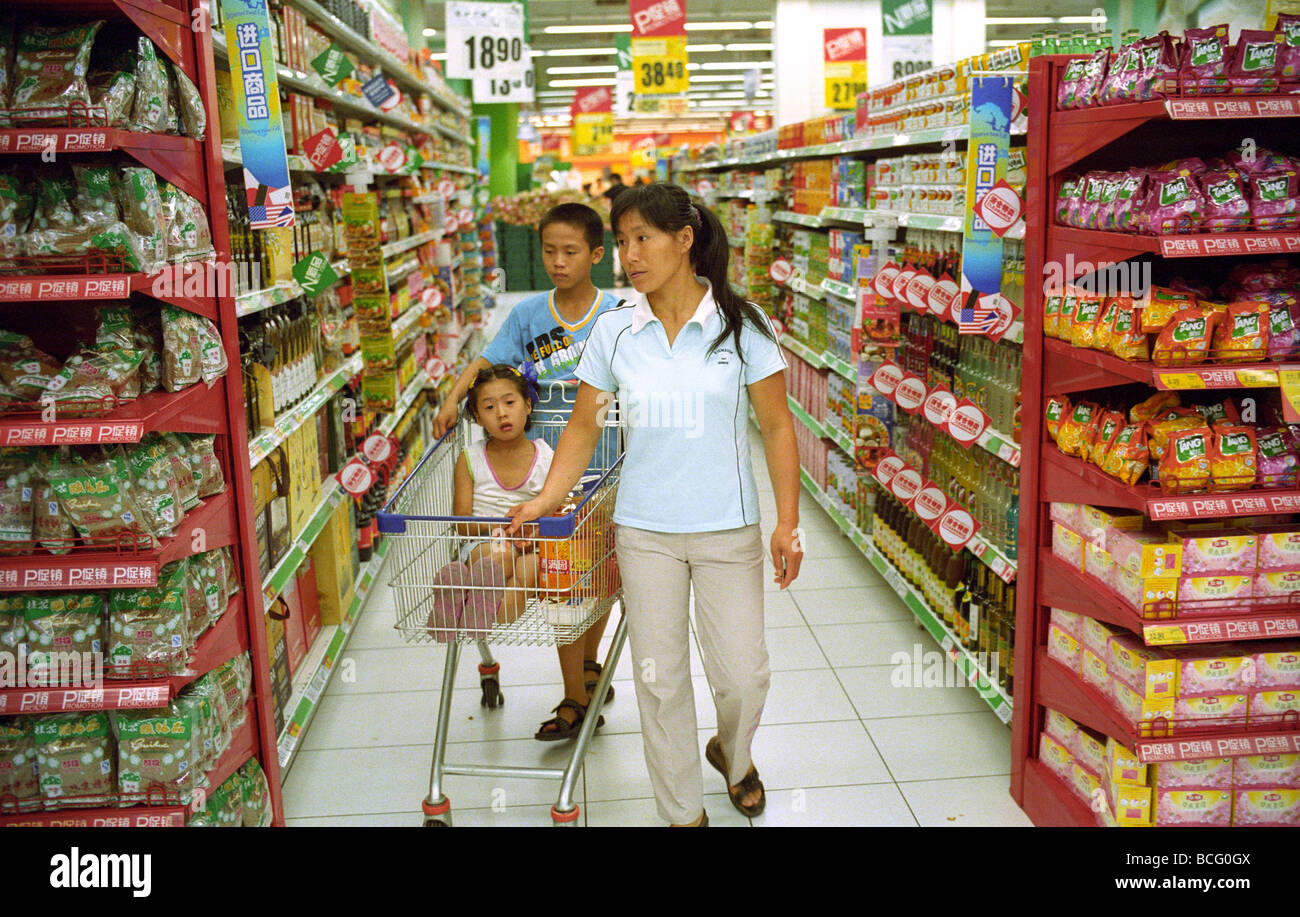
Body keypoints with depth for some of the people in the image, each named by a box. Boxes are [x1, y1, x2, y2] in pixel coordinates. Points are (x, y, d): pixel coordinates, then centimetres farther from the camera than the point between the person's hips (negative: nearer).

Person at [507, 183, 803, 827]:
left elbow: (777, 425, -3)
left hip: (727, 528, -1)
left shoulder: (740, 325, -5)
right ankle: (683, 810, 28)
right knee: (660, 678, 8)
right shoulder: (613, 332, 0)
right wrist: (546, 500, -4)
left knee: (742, 675, 4)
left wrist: (787, 523, -7)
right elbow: (584, 425, 7)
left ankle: (732, 755, 40)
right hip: (644, 531, 2)